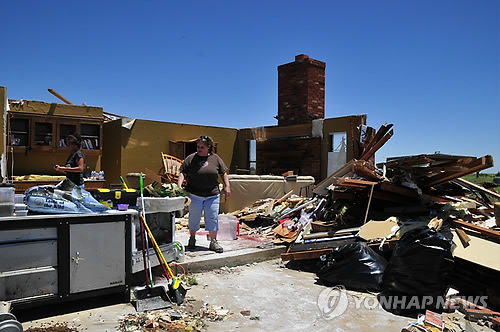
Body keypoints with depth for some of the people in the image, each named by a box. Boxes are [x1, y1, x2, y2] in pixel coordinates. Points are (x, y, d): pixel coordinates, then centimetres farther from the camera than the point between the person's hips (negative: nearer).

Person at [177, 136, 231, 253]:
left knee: (213, 218, 3)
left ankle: (213, 242, 13)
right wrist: (179, 186, -17)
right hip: (194, 195, -1)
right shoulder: (190, 158, 0)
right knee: (194, 218, 10)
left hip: (212, 195, 1)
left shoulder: (216, 158, 5)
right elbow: (182, 173, -3)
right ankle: (192, 239, 29)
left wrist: (227, 186, 3)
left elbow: (223, 173, 10)